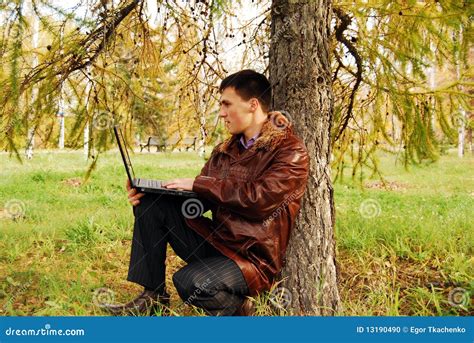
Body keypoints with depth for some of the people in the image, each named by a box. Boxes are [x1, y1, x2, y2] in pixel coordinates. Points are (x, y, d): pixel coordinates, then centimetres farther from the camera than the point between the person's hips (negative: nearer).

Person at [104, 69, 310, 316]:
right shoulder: (225, 150, 11)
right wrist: (149, 191, -7)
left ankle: (236, 308, 1)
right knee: (150, 204, -5)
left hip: (252, 258, -7)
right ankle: (153, 296, 1)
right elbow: (200, 200, 9)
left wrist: (198, 184, -17)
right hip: (215, 241, 7)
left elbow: (257, 199, -24)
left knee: (190, 283, -32)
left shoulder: (291, 152, -12)